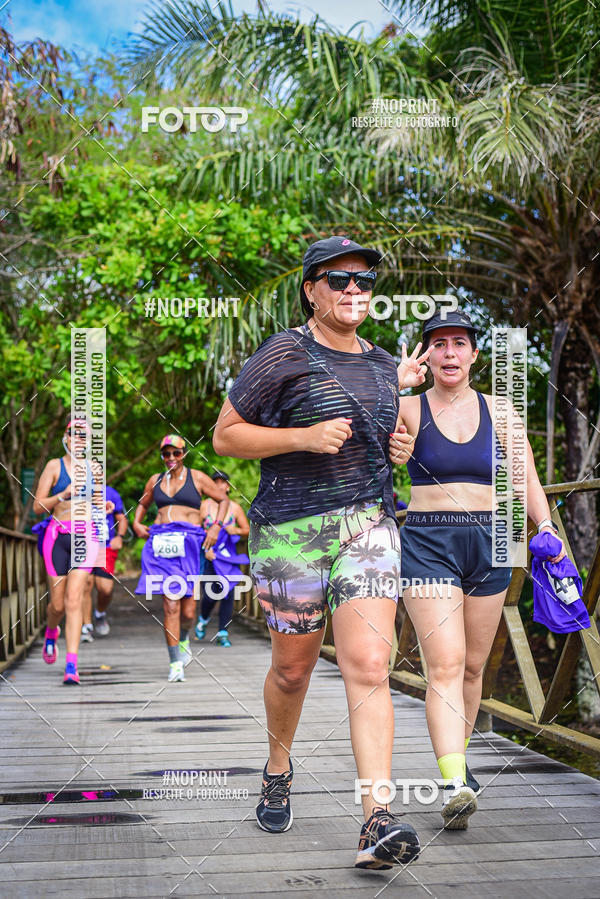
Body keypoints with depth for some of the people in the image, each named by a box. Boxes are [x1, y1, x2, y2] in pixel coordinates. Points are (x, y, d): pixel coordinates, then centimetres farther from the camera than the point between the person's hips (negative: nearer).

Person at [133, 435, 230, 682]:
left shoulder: (196, 478, 8)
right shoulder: (155, 480, 17)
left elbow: (224, 499, 14)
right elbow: (143, 504, 33)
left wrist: (216, 526, 1)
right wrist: (137, 524, 14)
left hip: (189, 541, -1)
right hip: (161, 541, 2)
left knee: (188, 610, -2)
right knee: (170, 605, -10)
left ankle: (183, 638, 33)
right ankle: (175, 664, -4)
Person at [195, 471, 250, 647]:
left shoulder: (235, 508, 3)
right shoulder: (204, 506, -2)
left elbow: (248, 530, 9)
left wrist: (237, 531, -12)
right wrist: (205, 549, -15)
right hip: (209, 557, -1)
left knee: (228, 594, -6)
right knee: (210, 596, -7)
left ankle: (223, 634, 2)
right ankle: (203, 619, 27)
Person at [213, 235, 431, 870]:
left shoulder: (380, 363, 14)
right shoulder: (283, 355, -5)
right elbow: (225, 436, -5)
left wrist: (397, 389, 16)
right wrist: (304, 438, -17)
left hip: (369, 525, 3)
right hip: (291, 529, -3)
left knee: (368, 668, -11)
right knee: (292, 668, 11)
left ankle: (378, 823, -15)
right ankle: (278, 767, 41)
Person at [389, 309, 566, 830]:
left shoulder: (499, 411, 8)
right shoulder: (408, 409, 0)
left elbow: (527, 480, 6)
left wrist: (546, 528, -10)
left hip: (488, 543, 4)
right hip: (427, 544, -3)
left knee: (473, 666, 12)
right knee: (445, 664, -16)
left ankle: (458, 757, 31)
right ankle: (455, 783, -24)